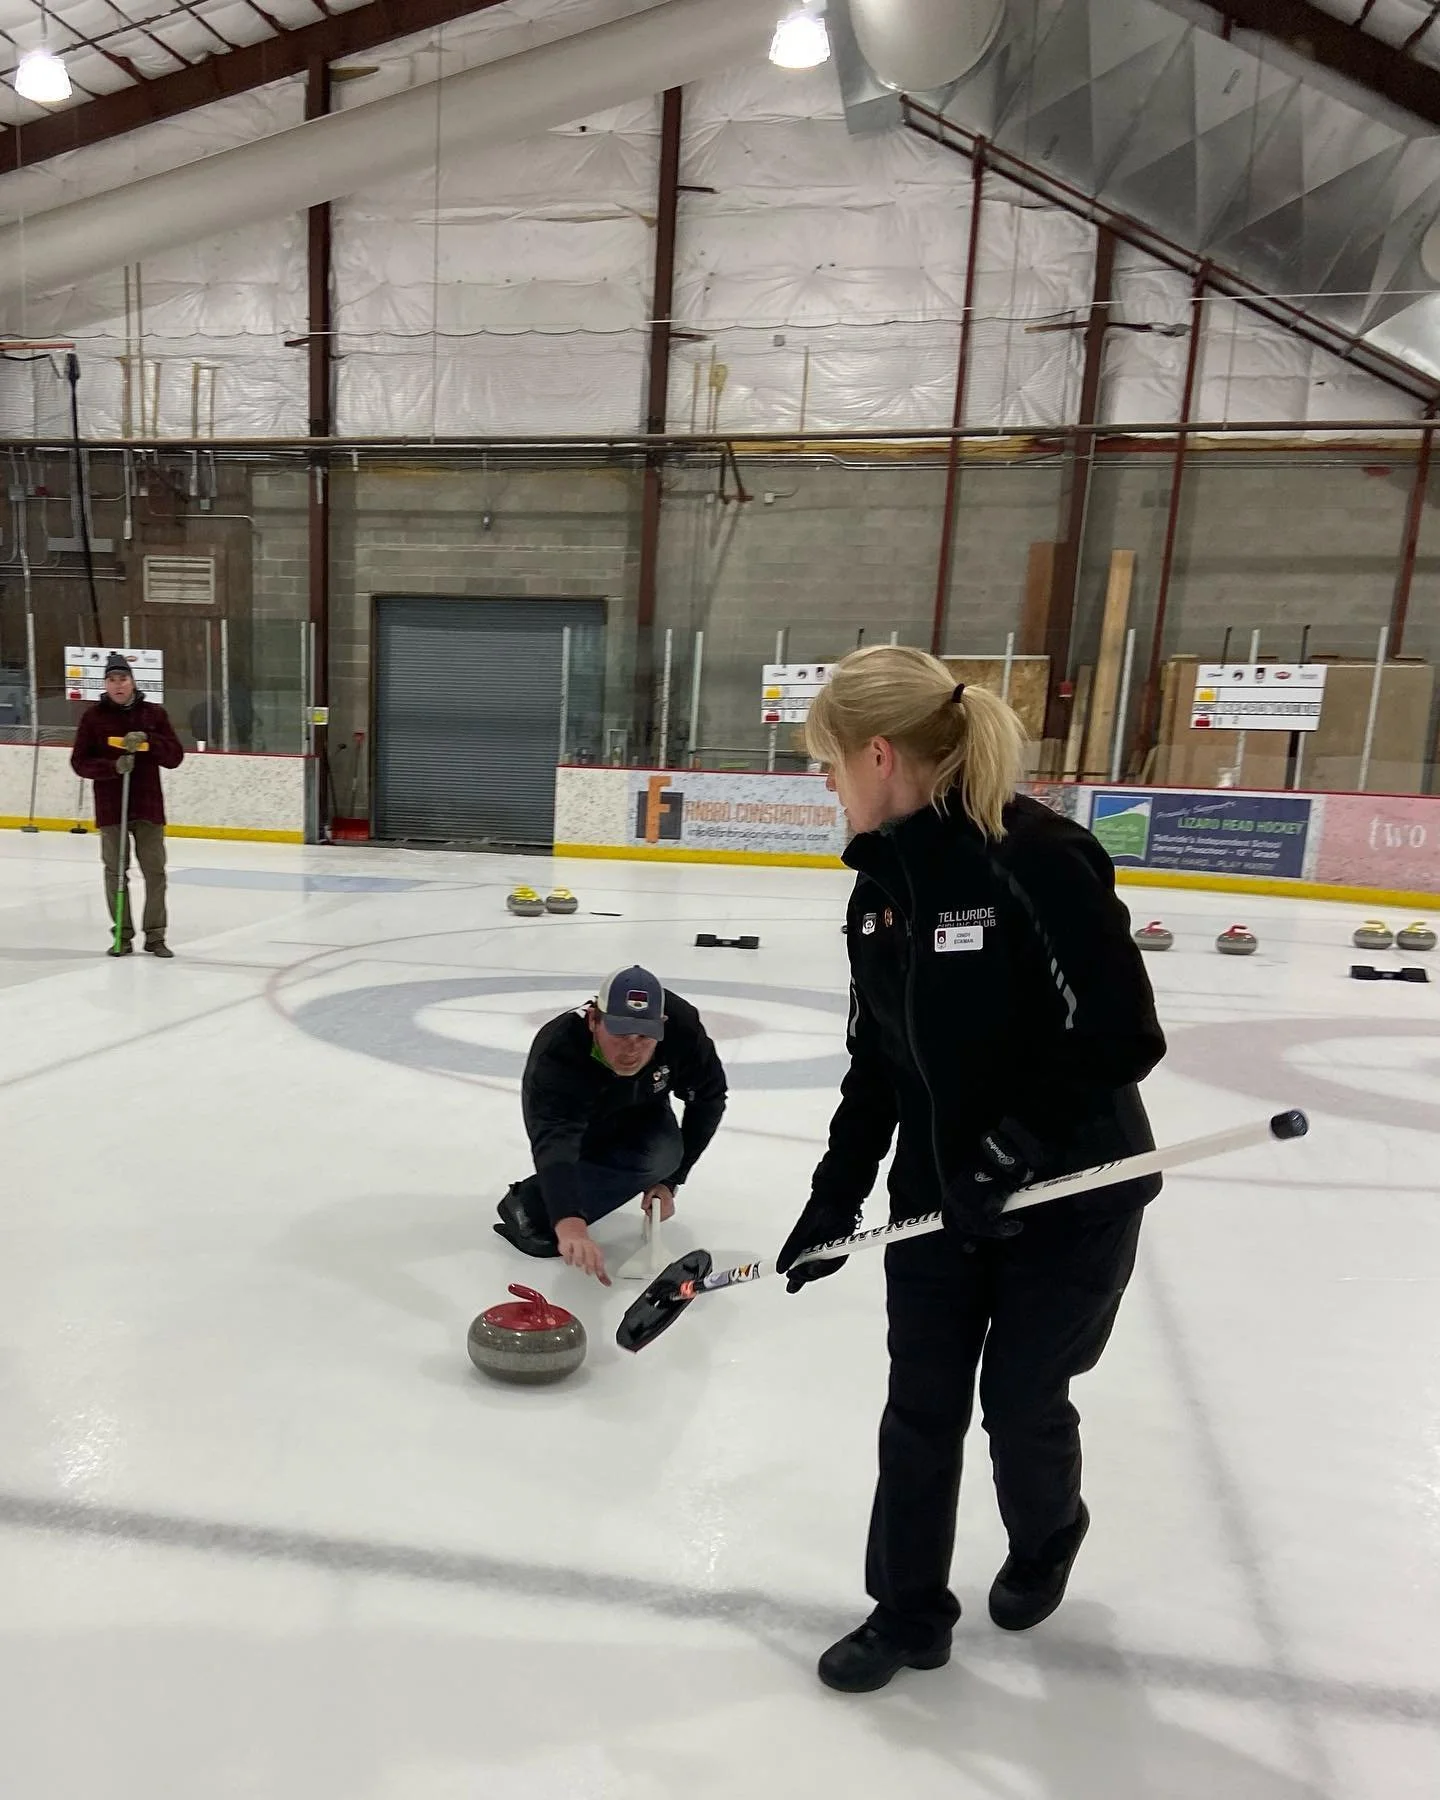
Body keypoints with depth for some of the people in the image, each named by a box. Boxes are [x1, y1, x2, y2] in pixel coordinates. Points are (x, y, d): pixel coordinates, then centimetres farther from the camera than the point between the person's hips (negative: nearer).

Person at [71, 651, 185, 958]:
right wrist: (113, 766, -18)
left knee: (155, 872, 2)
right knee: (115, 872, 5)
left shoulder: (154, 713, 4)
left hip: (148, 805, 0)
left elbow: (175, 758, -1)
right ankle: (123, 935, 15)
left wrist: (147, 740, -17)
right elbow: (80, 762, 0)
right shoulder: (93, 716, 2)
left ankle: (155, 935, 11)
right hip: (110, 807, 0)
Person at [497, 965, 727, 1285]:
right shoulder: (557, 1053, -42)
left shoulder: (682, 1026, -33)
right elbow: (554, 1142, -56)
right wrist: (569, 1224, -73)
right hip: (573, 1127, -3)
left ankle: (534, 1209, -11)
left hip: (640, 1114, 3)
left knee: (661, 1155, -29)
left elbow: (709, 1098, -16)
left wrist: (671, 1179, -18)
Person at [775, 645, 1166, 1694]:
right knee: (920, 1408, 13)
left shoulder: (1041, 857, -25)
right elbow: (876, 1059, 4)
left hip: (1071, 1196, -5)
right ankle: (909, 1609, 36)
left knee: (1022, 1402, 14)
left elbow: (1126, 1037, -23)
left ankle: (1048, 1535, 49)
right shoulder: (883, 878, -2)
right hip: (936, 1191, 6)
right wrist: (836, 1196, 4)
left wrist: (1014, 1144, -25)